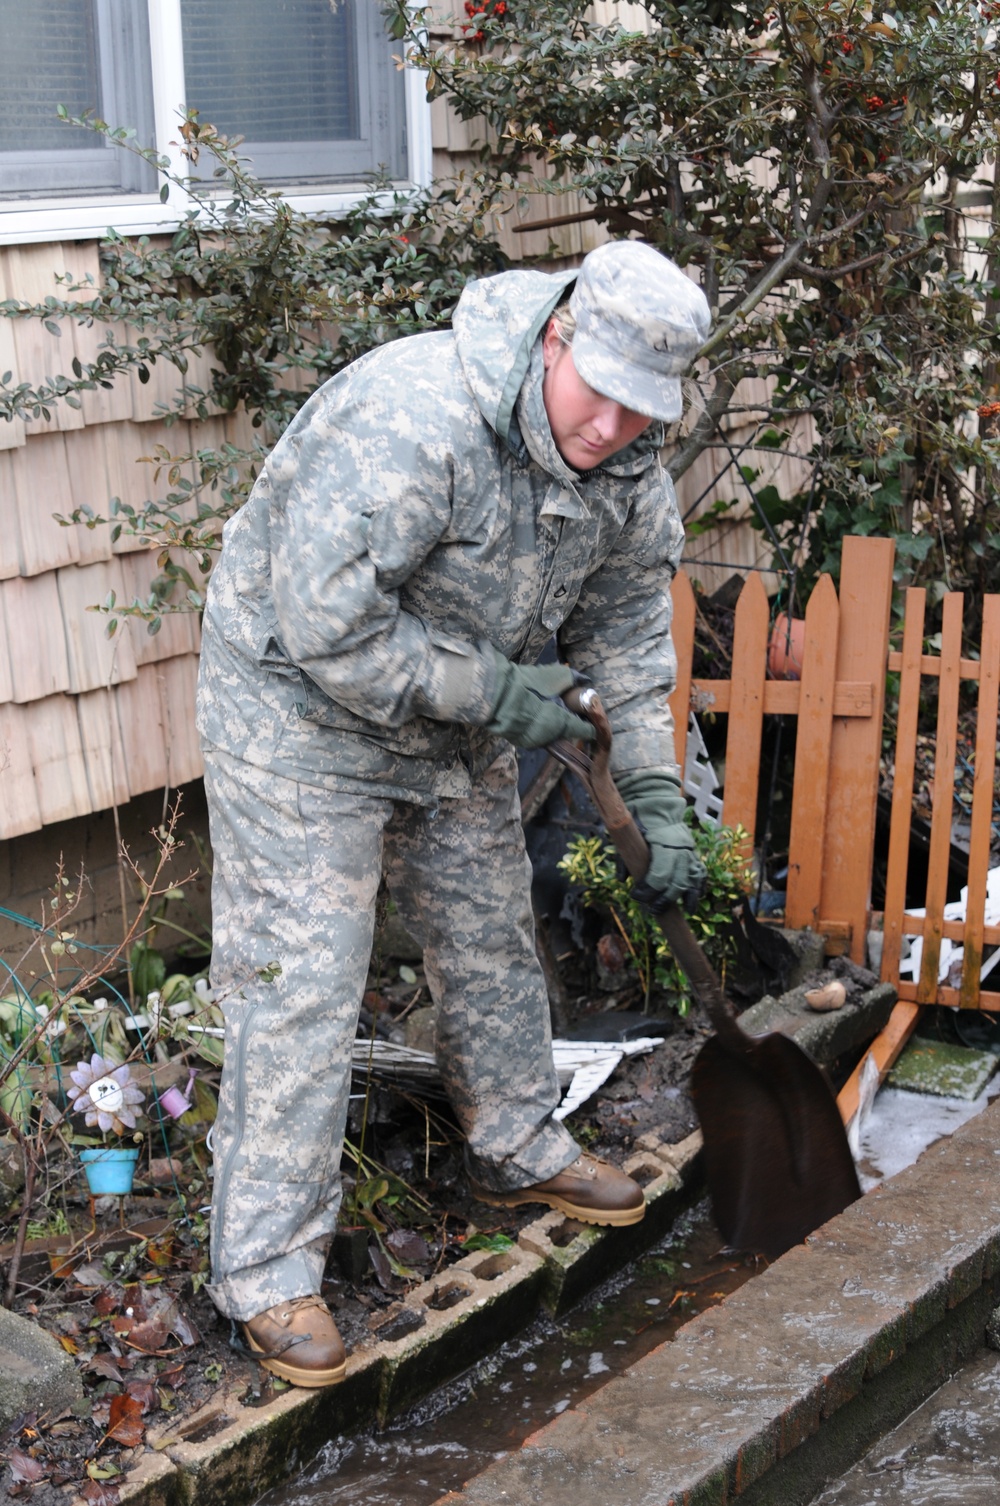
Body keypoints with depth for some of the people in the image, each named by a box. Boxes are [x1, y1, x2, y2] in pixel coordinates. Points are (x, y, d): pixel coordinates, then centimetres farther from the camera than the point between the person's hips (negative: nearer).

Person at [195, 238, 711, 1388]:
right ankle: (267, 1268, 1)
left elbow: (629, 630, 3)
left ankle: (520, 1151, 42)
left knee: (492, 938, 19)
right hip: (297, 703, -7)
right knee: (301, 979, -8)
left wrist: (657, 798, -3)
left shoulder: (632, 467, -10)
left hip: (458, 720, 8)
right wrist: (497, 693, -27)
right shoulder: (411, 421, -36)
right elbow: (325, 626, -35)